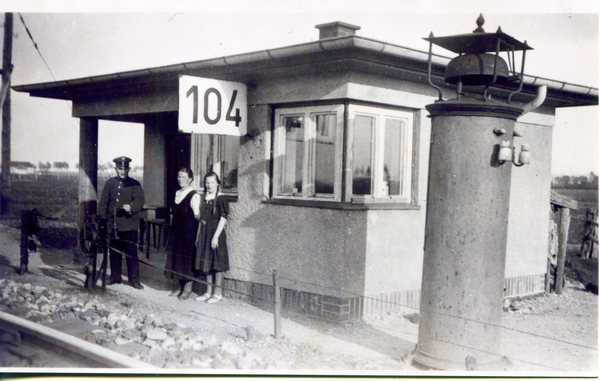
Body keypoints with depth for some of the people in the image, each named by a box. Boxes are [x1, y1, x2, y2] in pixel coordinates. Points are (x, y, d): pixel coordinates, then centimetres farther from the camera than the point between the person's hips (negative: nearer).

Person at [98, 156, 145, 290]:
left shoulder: (135, 184, 3)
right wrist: (103, 218, 6)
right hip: (113, 225, 3)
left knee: (131, 253, -3)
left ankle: (134, 279, 3)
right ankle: (115, 276, 23)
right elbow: (103, 202, 14)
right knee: (114, 252, 10)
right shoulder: (110, 183, 12)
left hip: (129, 225, -3)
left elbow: (140, 200, -11)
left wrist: (131, 206, -32)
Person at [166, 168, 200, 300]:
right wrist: (172, 227, 13)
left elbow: (197, 216, -13)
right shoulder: (177, 193, 12)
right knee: (177, 258, 11)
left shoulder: (194, 196, -12)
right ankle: (181, 286, 24)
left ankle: (188, 288, 13)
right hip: (176, 232, 7)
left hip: (188, 232, -7)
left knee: (187, 259, 0)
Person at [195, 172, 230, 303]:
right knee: (207, 263, 11)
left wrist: (216, 236, -18)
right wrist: (198, 235, 12)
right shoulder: (205, 198, 11)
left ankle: (218, 293, 7)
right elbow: (201, 218, 15)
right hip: (205, 234, 7)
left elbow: (223, 219, -14)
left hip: (216, 233, -7)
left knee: (217, 263, -1)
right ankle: (209, 292, 20)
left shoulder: (220, 199, -10)